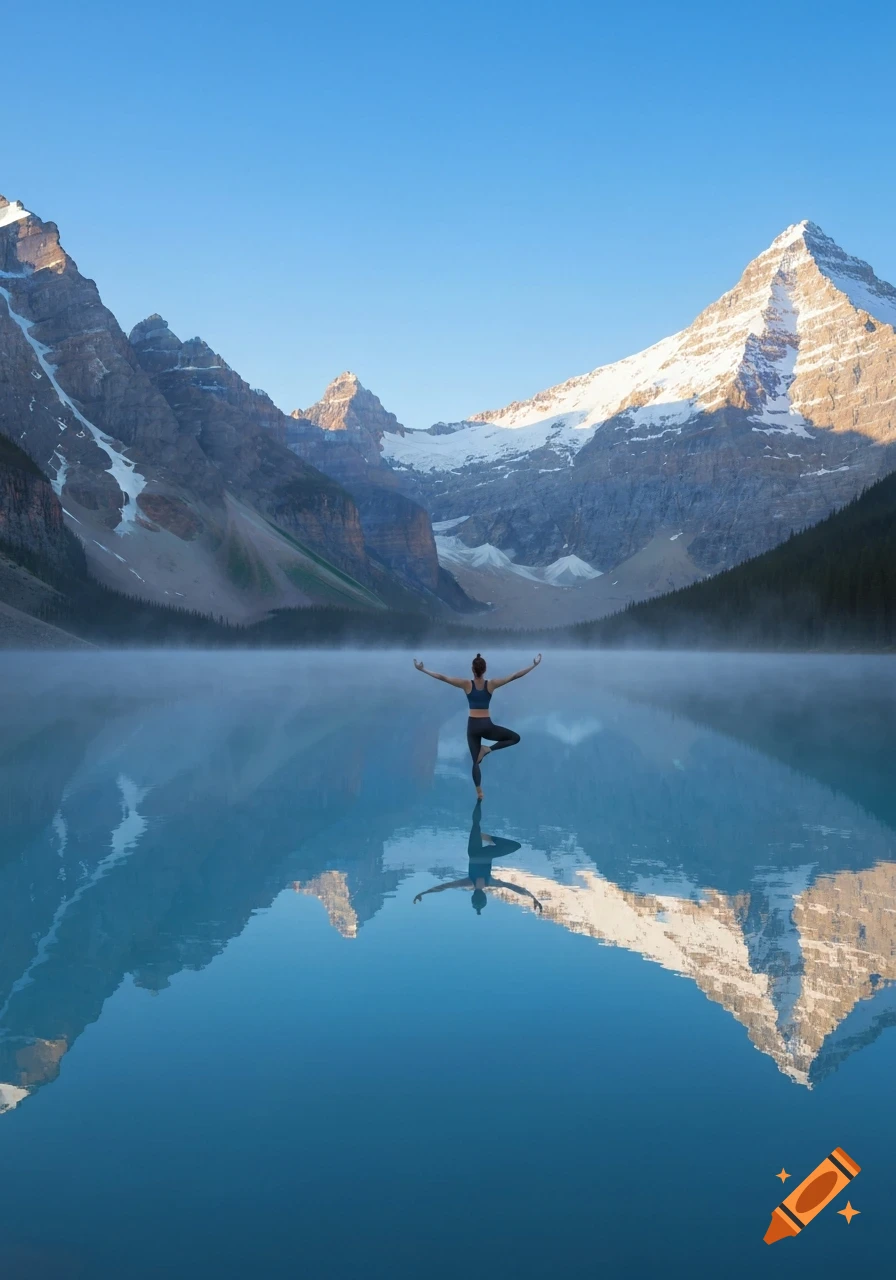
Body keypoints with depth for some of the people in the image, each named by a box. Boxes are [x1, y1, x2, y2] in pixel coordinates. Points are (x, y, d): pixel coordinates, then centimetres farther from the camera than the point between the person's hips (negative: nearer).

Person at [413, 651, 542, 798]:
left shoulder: (467, 684, -7)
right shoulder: (491, 684, -6)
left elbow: (442, 677, -7)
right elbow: (515, 676, -4)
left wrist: (423, 669, -1)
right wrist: (534, 665, 2)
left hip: (473, 726, 1)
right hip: (486, 726, -1)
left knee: (475, 761, 10)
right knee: (515, 737, 15)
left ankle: (479, 791, 0)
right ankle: (488, 749, -1)